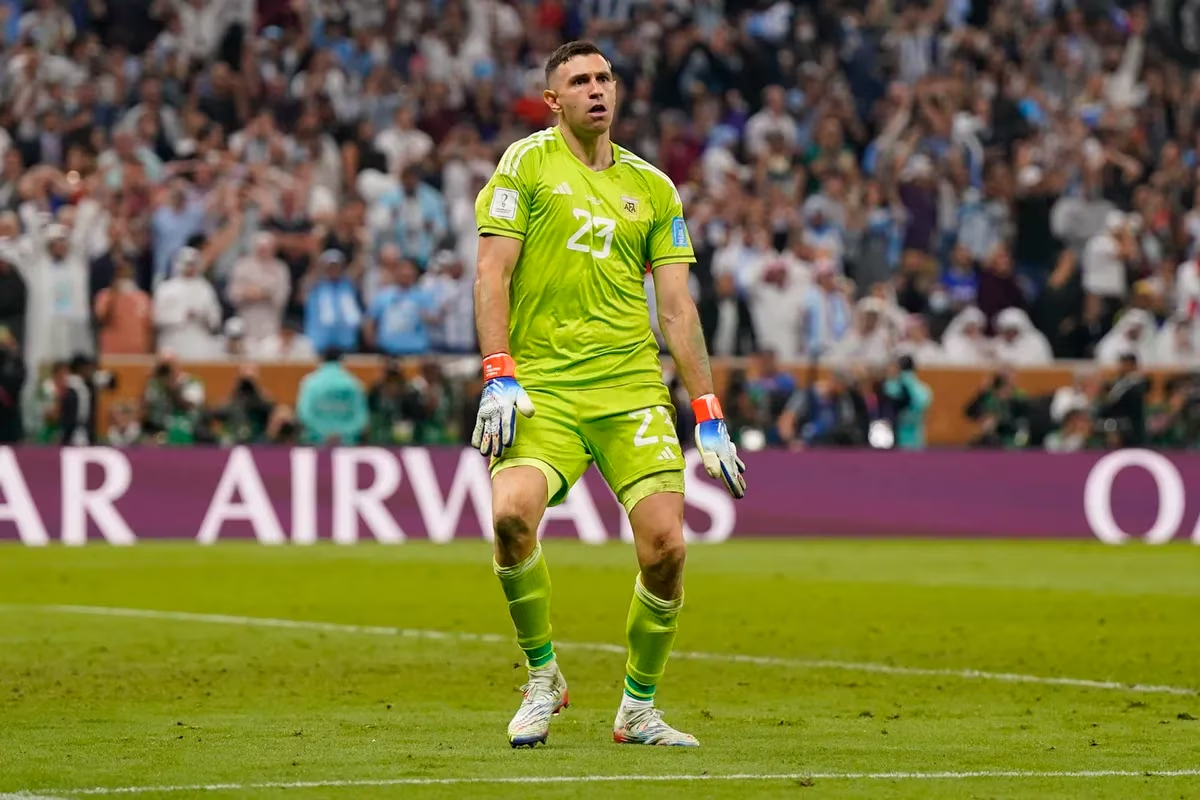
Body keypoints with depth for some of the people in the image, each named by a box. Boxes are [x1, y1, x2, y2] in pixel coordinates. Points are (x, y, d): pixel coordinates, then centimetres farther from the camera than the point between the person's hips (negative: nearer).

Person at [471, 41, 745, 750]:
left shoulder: (652, 186, 13)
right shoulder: (527, 164, 4)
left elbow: (677, 307, 12)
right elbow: (492, 274, -1)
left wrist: (708, 415, 6)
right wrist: (499, 376, -13)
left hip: (632, 388, 2)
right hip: (542, 386, -2)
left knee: (665, 545, -12)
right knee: (512, 512, -27)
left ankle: (639, 709, 10)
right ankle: (543, 677, -2)